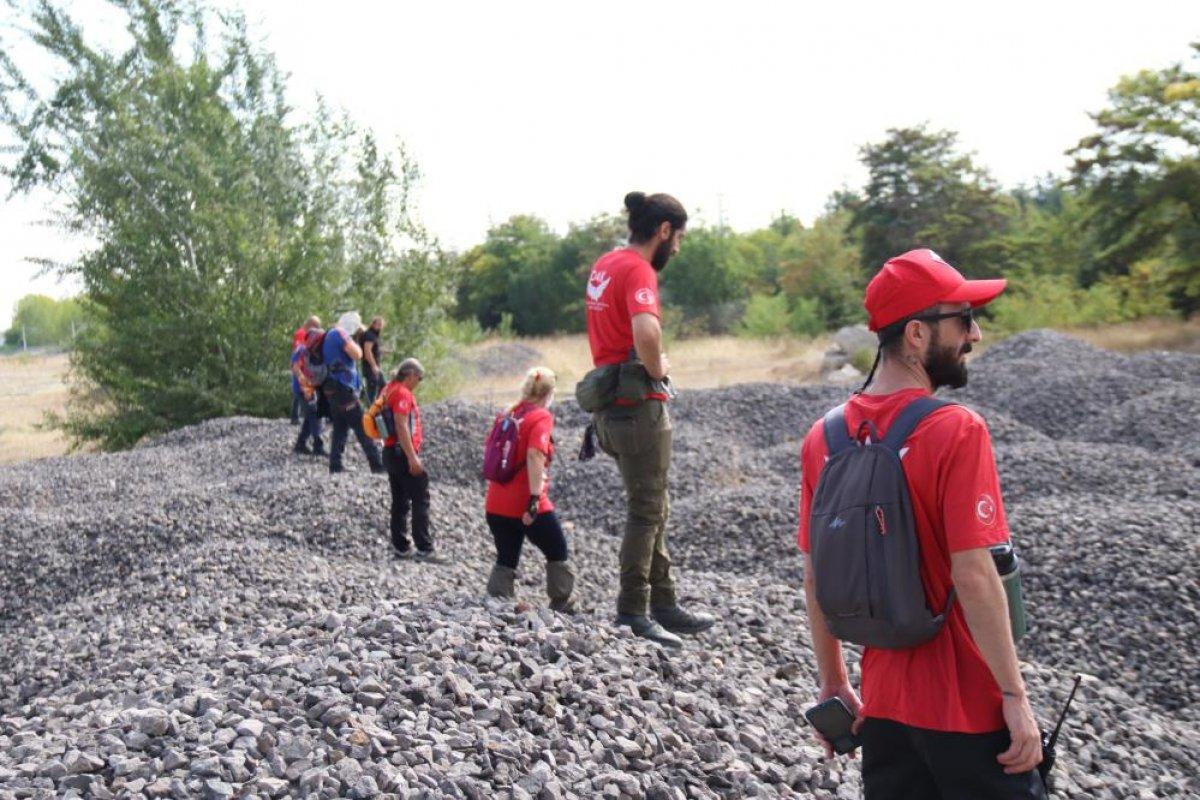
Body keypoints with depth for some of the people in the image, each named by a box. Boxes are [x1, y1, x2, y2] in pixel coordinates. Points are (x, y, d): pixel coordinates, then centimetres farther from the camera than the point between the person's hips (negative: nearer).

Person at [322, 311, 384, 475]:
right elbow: (357, 354, -18)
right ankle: (376, 464, -8)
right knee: (362, 427, -7)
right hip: (343, 389, -9)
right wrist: (353, 342, -3)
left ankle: (335, 465, 8)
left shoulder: (330, 335, 19)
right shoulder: (340, 334, -12)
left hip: (333, 389, 9)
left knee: (340, 428, 11)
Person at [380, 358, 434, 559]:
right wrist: (413, 458, -24)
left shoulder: (389, 389, 14)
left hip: (390, 452, 10)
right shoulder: (403, 393, -16)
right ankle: (424, 549, -3)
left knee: (399, 502, 12)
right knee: (420, 501, -3)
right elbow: (401, 427, -24)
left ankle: (401, 547, 16)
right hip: (403, 453, -9)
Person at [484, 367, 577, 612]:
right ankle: (564, 606, 17)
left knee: (506, 560, 14)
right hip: (526, 506, -6)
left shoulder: (510, 414, 12)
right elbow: (535, 456, -23)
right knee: (558, 554, 12)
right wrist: (534, 499, -27)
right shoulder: (542, 417, -10)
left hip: (496, 504, 7)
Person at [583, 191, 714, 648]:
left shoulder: (604, 265, 13)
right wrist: (657, 368, -15)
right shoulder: (637, 270, -15)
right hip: (640, 405, -9)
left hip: (612, 403, 9)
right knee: (646, 512, -1)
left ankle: (663, 605, 23)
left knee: (651, 508, 16)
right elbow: (646, 330, -35)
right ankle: (633, 610, 4)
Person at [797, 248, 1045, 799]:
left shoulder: (823, 437, -1)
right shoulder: (957, 431, -18)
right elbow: (973, 577, -21)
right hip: (969, 709, -5)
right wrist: (1015, 697, -12)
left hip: (881, 705, 6)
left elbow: (813, 576, 4)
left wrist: (833, 685, 13)